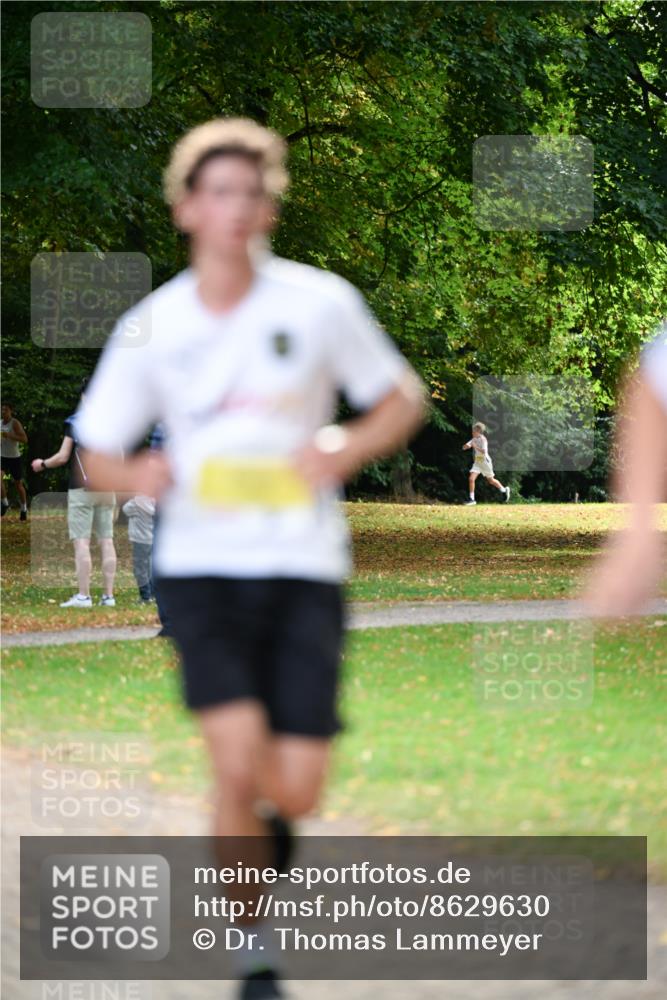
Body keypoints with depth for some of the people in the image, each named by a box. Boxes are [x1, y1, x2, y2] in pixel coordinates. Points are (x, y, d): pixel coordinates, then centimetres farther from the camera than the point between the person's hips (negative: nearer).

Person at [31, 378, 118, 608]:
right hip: (106, 489, 4)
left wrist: (43, 464, 13)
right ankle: (108, 595, 2)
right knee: (106, 541, 5)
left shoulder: (75, 421, -2)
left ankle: (83, 595, -10)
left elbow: (62, 457, -4)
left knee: (82, 541, -5)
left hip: (81, 488, -4)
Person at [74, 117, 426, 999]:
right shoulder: (151, 329, 0)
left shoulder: (320, 302, -2)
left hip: (304, 568, 0)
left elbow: (403, 399, 9)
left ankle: (264, 832, 34)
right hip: (202, 566, 0)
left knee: (296, 788, -5)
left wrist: (346, 451, -10)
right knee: (240, 765, -17)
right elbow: (96, 456, 9)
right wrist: (137, 476, -14)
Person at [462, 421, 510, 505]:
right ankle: (471, 499, -7)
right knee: (471, 478, -11)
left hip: (485, 462, -6)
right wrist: (467, 445, -18)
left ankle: (504, 490, 33)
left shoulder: (483, 439, -16)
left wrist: (475, 446, -29)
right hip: (477, 462, 6)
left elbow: (484, 451, -26)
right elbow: (464, 447, 4)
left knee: (491, 480, 10)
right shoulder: (474, 439, 5)